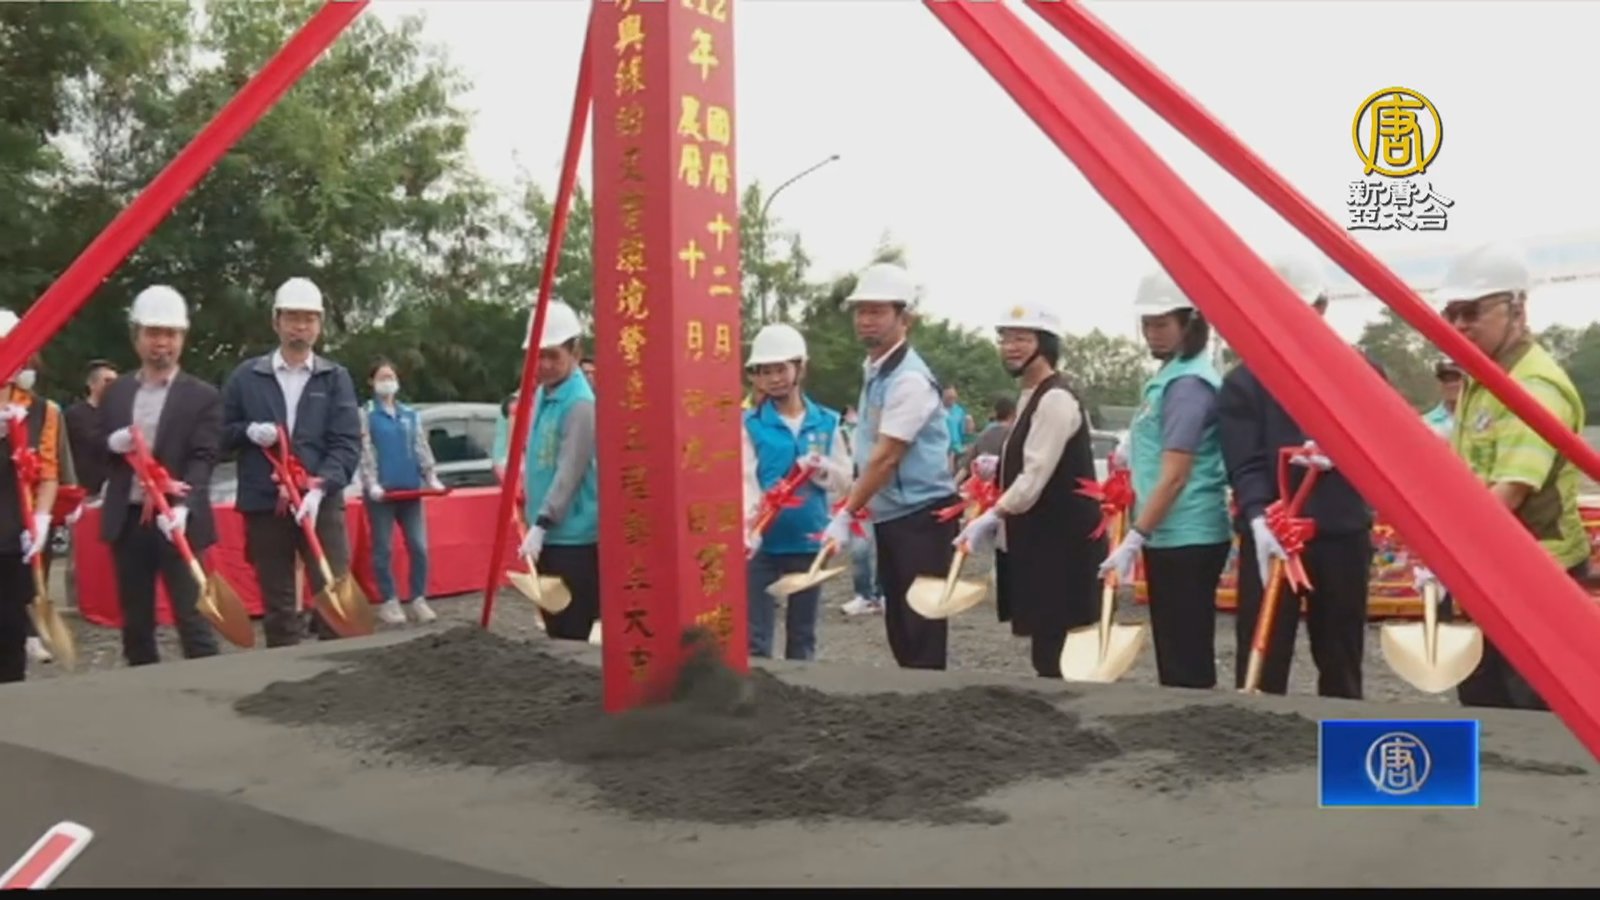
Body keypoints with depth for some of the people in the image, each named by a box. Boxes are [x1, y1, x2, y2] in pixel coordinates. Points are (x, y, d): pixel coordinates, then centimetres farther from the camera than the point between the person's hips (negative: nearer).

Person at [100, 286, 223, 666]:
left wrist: (183, 506, -28)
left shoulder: (203, 397, -2)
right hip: (127, 520, 5)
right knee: (135, 622, 12)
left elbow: (203, 459, -12)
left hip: (176, 521, -5)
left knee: (192, 618, -5)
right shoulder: (115, 392, 11)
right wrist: (112, 444, -10)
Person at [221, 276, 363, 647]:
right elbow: (220, 433, 13)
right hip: (263, 505, 1)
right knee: (278, 604, 8)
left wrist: (320, 488, -19)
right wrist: (248, 432, -9)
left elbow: (347, 444, -4)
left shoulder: (336, 378, 4)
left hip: (321, 503, -1)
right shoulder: (246, 376, 6)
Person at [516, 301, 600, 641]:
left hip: (574, 535, -8)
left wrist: (540, 524, -21)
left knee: (572, 632, -3)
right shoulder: (540, 394, 11)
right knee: (554, 627, 16)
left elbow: (569, 472, -20)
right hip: (547, 532, 9)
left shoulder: (580, 403, -16)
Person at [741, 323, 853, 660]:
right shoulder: (750, 424, -3)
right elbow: (744, 480, -14)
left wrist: (822, 469, -15)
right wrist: (749, 526, -30)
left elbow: (844, 480, 7)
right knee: (755, 638, -1)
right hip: (763, 542, -3)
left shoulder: (826, 422, 5)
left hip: (809, 540, 3)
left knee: (803, 635, 15)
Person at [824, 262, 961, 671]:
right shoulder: (874, 371, 11)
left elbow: (886, 458, -21)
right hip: (890, 517, 9)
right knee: (899, 626, 15)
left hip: (922, 517, -9)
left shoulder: (909, 379, -18)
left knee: (921, 629, -4)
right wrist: (854, 509, 12)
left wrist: (846, 514, -17)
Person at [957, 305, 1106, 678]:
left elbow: (1038, 475, -23)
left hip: (1062, 544, -10)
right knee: (1045, 645, 14)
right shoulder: (1030, 397, 15)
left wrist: (991, 518, -22)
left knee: (1056, 652, -6)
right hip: (1041, 541, 10)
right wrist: (999, 466, 9)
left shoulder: (1055, 399, -17)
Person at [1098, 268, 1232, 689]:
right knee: (1172, 651, 15)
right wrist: (1142, 535, 17)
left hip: (1188, 538, -10)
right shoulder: (1167, 377, 14)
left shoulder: (1188, 383, -15)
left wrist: (1133, 539, -21)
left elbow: (1174, 477, -21)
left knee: (1187, 657, -4)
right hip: (1168, 535, 10)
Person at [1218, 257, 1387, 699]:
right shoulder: (1243, 382, 0)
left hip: (1343, 533, 2)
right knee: (1262, 661, -1)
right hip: (1269, 534, -2)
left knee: (1341, 659, 13)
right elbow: (1245, 465, -8)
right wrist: (1258, 518, -25)